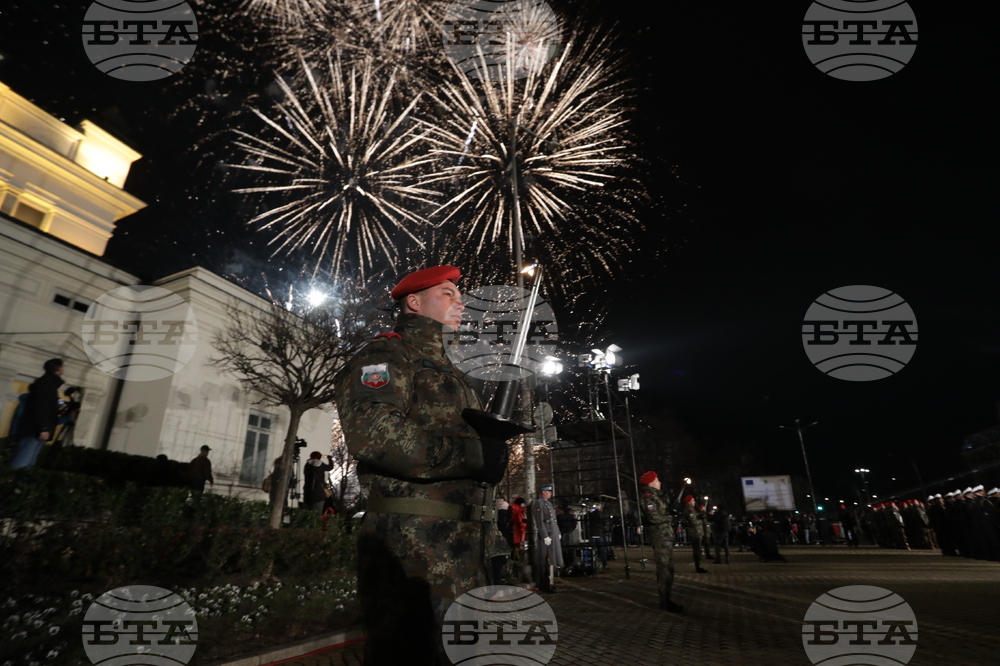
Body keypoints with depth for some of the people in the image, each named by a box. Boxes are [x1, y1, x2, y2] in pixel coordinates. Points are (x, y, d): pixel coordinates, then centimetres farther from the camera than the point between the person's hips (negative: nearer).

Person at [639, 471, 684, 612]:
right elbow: (653, 517, -21)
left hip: (666, 535, 10)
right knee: (664, 568, -8)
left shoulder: (656, 495, 17)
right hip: (660, 536, -10)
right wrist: (669, 517, -9)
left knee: (668, 567, 14)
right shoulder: (648, 496, -14)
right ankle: (664, 601, -2)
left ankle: (666, 599, 22)